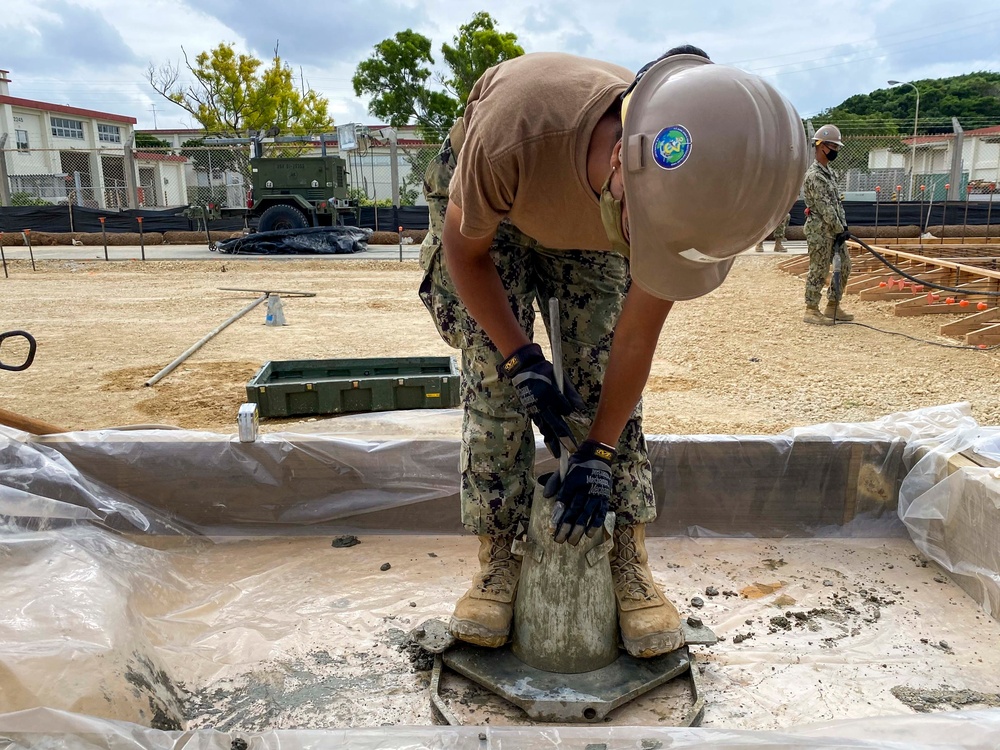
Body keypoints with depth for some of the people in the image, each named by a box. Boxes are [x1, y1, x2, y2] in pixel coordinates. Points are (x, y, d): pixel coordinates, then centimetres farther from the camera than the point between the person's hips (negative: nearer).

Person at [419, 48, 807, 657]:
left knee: (603, 378, -10)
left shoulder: (690, 193, -34)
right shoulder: (510, 135, -45)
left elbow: (636, 339, -21)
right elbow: (465, 250, -23)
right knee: (494, 379, -14)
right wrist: (522, 361, -24)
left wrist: (598, 455, -16)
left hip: (591, 232, 2)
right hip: (488, 212, -1)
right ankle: (499, 557, -2)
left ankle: (631, 558, 1)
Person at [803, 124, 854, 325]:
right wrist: (839, 229, -14)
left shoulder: (829, 171, 15)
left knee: (844, 266, 12)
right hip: (820, 231, -10)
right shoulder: (814, 175, -16)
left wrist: (843, 226, 9)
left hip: (835, 230, 10)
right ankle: (811, 311, 6)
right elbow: (825, 208, -19)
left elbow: (837, 202, 18)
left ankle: (833, 306, 22)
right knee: (819, 271, -3)